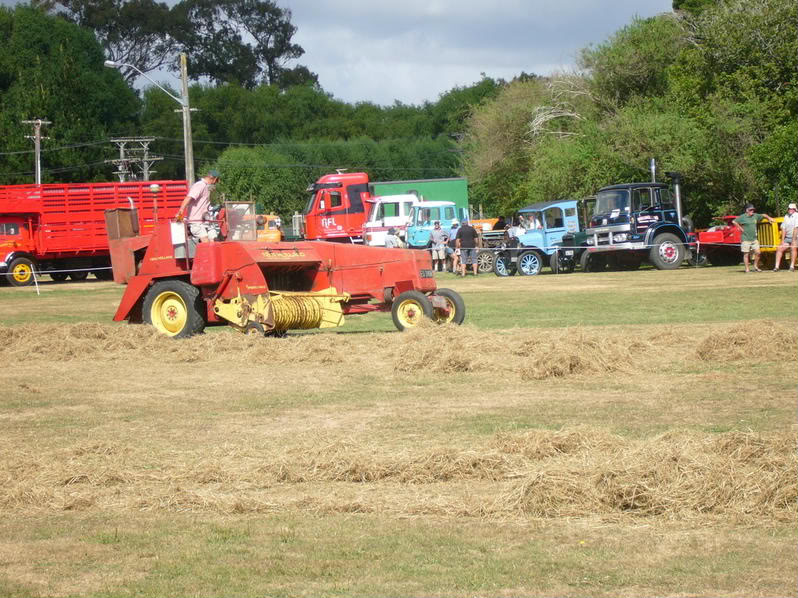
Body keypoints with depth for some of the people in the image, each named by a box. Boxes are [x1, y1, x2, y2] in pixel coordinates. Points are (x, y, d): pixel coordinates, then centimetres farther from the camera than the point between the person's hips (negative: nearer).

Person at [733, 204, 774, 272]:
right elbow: (734, 221, -14)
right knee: (746, 254, -1)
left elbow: (763, 215, 24)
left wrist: (769, 218, 7)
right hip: (746, 239, -5)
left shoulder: (755, 216, 10)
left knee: (757, 252, 1)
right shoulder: (743, 217, -7)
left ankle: (755, 266, 19)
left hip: (754, 239, 5)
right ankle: (747, 269, 4)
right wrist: (740, 228, -12)